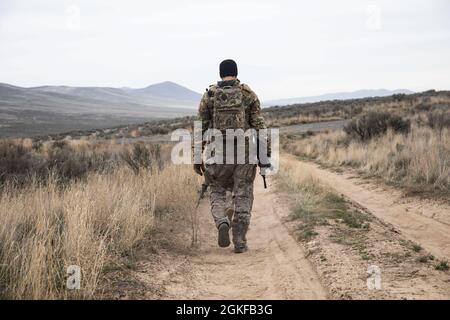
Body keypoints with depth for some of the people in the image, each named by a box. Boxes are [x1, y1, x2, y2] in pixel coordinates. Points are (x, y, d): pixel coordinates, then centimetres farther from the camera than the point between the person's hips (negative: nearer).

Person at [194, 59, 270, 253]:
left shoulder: (209, 95, 3)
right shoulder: (248, 94, 2)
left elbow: (201, 128, 2)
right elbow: (259, 125, -4)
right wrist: (266, 153, -2)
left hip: (219, 153, 0)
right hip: (245, 153, 0)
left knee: (217, 193, 15)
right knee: (243, 196, 7)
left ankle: (222, 223, -13)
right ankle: (240, 242, 5)